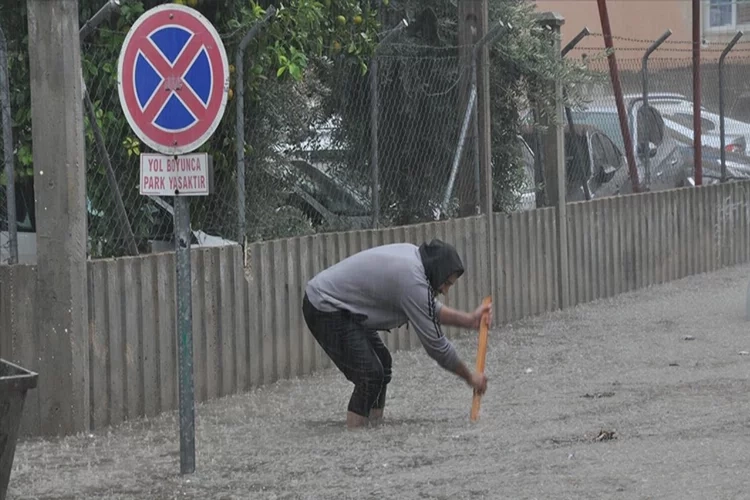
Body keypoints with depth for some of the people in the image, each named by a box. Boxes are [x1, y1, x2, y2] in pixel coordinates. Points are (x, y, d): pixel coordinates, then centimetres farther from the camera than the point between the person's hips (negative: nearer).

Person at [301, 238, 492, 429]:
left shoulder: (413, 254, 4)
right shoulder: (413, 283, -24)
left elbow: (430, 308, 22)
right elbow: (435, 343, -16)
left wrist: (469, 319, 18)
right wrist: (469, 377, -6)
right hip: (325, 309, -11)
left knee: (382, 362, 14)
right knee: (370, 375, -16)